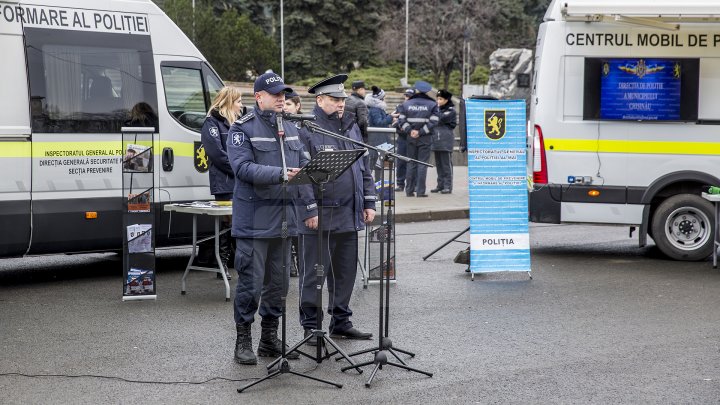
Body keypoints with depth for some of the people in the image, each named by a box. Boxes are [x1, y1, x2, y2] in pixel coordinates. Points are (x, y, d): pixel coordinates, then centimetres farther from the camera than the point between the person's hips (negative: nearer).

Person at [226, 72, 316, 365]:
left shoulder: (290, 129, 15)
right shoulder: (242, 129, -5)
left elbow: (303, 169, 17)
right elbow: (243, 167, -18)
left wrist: (309, 208, 13)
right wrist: (280, 174, -28)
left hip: (285, 217, 7)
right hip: (254, 218, -7)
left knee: (279, 282, 11)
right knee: (251, 282, -4)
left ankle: (270, 339, 22)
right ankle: (243, 341, 7)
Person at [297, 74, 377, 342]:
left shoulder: (351, 128, 16)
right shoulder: (306, 130, -7)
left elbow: (364, 168, 20)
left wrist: (368, 203, 14)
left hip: (349, 216, 7)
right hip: (319, 216, -7)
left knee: (345, 271, 13)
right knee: (314, 273, 0)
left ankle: (341, 322, 24)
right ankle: (311, 326, 9)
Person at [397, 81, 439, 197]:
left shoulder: (406, 104, 4)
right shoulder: (432, 104, -2)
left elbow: (401, 120, -2)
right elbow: (433, 122, -11)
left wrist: (410, 131, -6)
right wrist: (421, 132, -10)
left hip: (411, 138, 2)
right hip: (425, 138, -2)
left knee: (411, 164, 9)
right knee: (422, 164, 0)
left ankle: (409, 190, 10)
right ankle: (420, 191, -3)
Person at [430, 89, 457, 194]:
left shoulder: (451, 111, -3)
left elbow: (442, 119, -16)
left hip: (446, 141, -7)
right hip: (436, 140, 7)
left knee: (446, 164, -6)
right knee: (439, 164, 9)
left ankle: (447, 186, -4)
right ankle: (440, 185, 15)